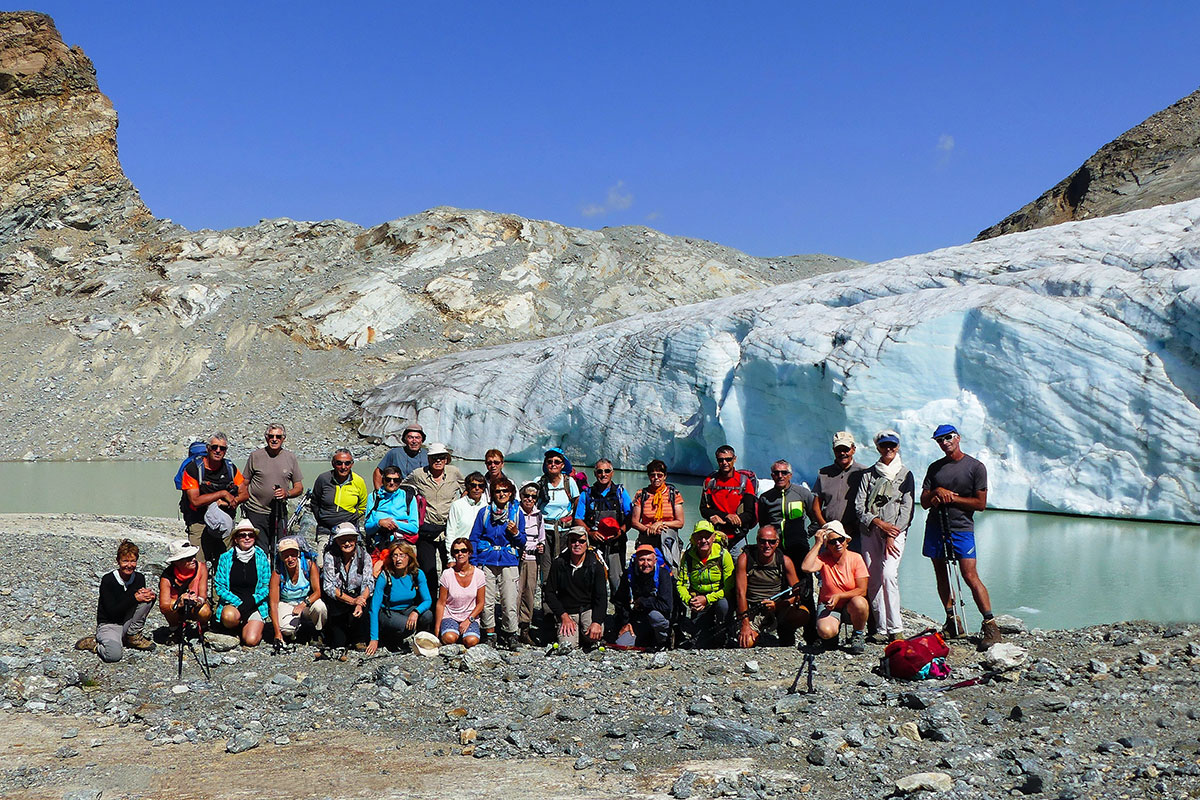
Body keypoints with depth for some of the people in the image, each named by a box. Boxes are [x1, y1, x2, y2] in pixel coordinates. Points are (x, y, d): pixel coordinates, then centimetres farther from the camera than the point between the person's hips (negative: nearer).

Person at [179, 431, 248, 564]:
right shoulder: (193, 468, -9)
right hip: (199, 522, -4)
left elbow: (244, 493, 7)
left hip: (225, 523, 4)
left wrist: (224, 503, -10)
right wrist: (223, 494, -13)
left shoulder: (230, 467, 5)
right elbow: (195, 501, -15)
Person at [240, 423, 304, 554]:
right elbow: (244, 485, 6)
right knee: (260, 552, -2)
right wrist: (244, 508, -3)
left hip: (280, 513, 2)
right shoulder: (255, 456, 1)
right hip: (256, 513, -2)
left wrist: (287, 493, -13)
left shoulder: (290, 457, 6)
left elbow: (299, 488, 8)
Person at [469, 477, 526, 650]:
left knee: (509, 601, -7)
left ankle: (510, 635, 5)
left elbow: (522, 542, 14)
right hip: (486, 561, 0)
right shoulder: (484, 512, 8)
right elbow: (474, 538, 9)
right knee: (487, 600, -3)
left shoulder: (517, 513, 10)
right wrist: (473, 563, 1)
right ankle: (489, 633, 10)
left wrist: (515, 533, -8)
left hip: (509, 562, 0)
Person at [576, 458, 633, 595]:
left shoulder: (620, 492, 13)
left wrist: (621, 531, -9)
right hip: (594, 543, 1)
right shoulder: (586, 494, 14)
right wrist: (590, 532, -6)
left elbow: (631, 517, 8)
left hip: (615, 543, 0)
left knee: (617, 581, -9)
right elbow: (578, 519, 11)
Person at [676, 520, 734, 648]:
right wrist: (689, 600, -19)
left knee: (723, 604, -39)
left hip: (719, 598, -2)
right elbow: (681, 584, 1)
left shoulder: (723, 555, -12)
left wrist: (707, 599, -23)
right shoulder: (688, 556, -4)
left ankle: (721, 641, -15)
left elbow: (729, 587, -14)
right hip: (699, 605, 2)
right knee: (699, 645, -7)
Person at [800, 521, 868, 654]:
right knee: (825, 631, -30)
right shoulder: (824, 559, -8)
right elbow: (806, 567, -30)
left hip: (850, 607, 1)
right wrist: (818, 543, -24)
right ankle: (836, 625, 10)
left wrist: (839, 596, -20)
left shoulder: (855, 558, -8)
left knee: (859, 603, -35)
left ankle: (858, 636, -5)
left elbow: (862, 590, -9)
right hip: (828, 606, 0)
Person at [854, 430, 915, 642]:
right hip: (870, 531, 3)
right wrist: (880, 523, -10)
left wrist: (892, 536, -9)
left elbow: (907, 508, 0)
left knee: (888, 574, -20)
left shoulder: (905, 474, 8)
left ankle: (895, 629, -17)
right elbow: (859, 505, 5)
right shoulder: (869, 474, 13)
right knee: (873, 579, -2)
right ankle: (880, 628, 5)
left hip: (895, 530, -3)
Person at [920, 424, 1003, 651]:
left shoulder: (976, 467, 0)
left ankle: (991, 626, -10)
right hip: (935, 527, 5)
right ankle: (951, 620, 16)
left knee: (970, 576, -13)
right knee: (941, 575, 6)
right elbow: (924, 502, 11)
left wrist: (951, 497, -9)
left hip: (961, 528, -5)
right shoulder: (935, 468, 13)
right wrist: (936, 494, -10)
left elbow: (981, 503, -4)